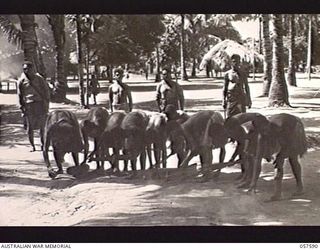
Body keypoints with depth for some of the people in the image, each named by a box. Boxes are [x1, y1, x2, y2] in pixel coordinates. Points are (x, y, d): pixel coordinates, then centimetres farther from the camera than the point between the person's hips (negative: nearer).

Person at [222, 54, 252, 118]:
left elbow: (246, 87, 10)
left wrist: (249, 101, 7)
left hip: (241, 98, 0)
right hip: (231, 98, 0)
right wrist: (224, 101, 3)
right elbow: (225, 88, 8)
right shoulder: (228, 74, 4)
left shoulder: (243, 73, 5)